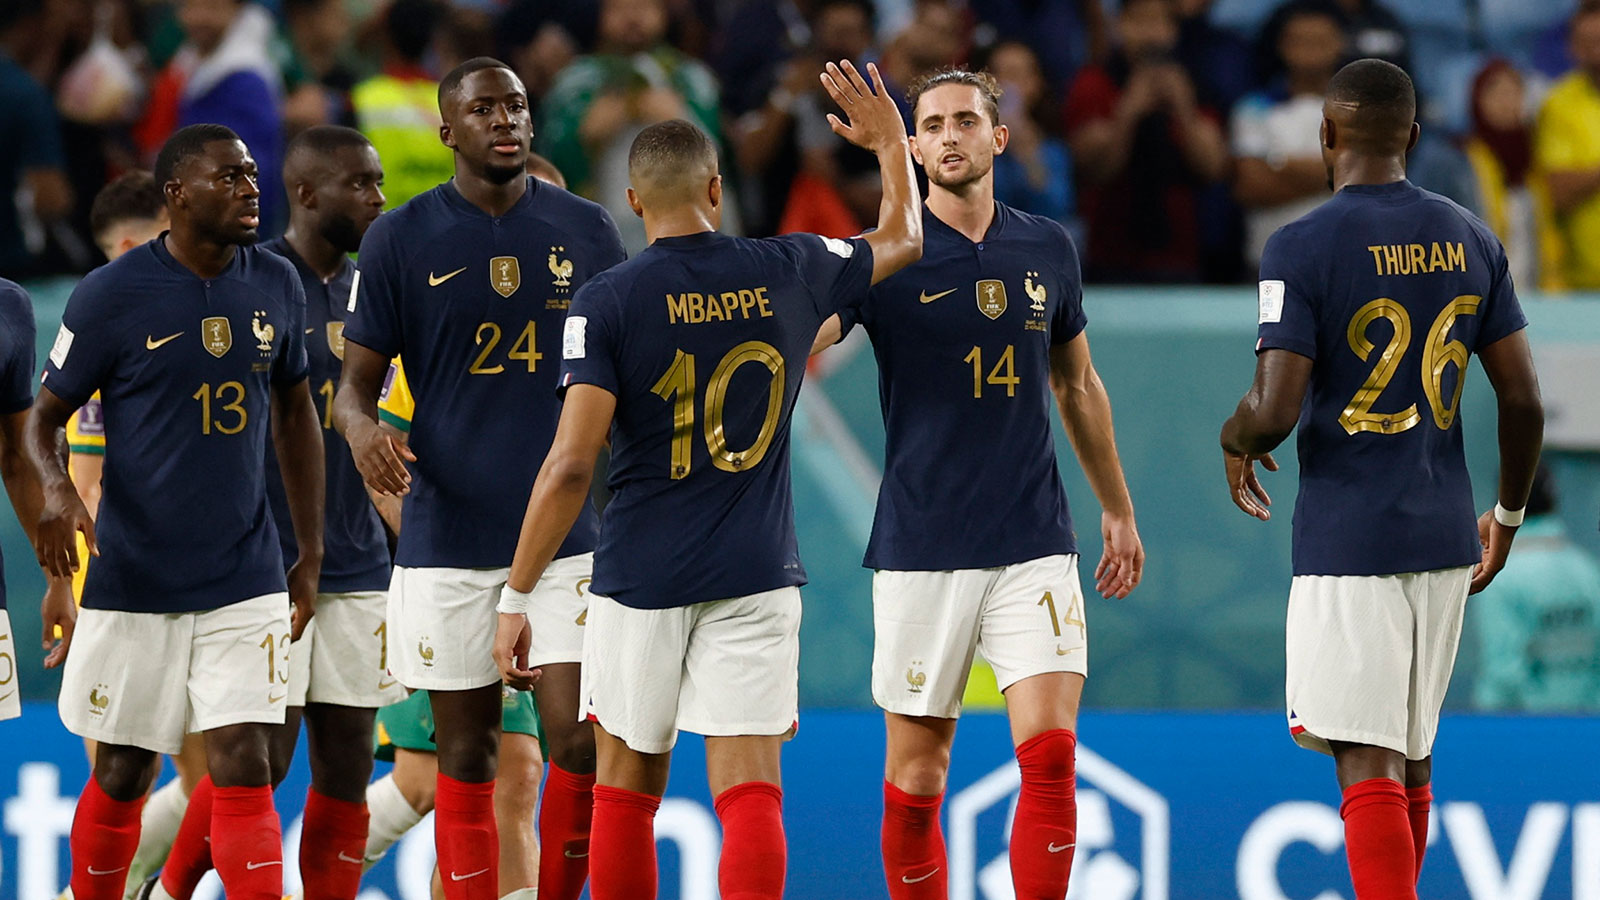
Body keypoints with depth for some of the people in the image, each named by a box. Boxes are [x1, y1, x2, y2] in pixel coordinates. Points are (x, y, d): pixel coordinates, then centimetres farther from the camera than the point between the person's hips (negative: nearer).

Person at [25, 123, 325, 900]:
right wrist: (57, 492, -23)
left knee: (242, 768, -9)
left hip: (245, 583, 2)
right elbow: (44, 418, -1)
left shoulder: (275, 287, 4)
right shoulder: (112, 295, -8)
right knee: (122, 775, 7)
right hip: (133, 584, -2)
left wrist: (310, 556, 15)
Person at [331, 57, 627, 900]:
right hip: (449, 538, -1)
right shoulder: (400, 239, 2)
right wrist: (359, 425, -20)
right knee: (466, 754, 3)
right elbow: (356, 377, 3)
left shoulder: (585, 230, 6)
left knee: (580, 743, -9)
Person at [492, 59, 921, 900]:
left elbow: (570, 466, -15)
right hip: (757, 578, 1)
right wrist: (891, 140, 39)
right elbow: (901, 238, 21)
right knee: (750, 793, -4)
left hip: (640, 580, -1)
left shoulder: (605, 303, -8)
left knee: (627, 789, 14)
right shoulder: (788, 274, 1)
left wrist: (516, 597, -10)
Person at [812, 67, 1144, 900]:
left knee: (1051, 755, -11)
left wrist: (1116, 509, 25)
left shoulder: (1048, 251, 8)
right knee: (915, 783, 2)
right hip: (920, 550, -2)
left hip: (1034, 544, 2)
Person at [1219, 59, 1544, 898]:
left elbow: (1274, 411, -17)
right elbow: (1523, 401, 6)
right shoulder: (1470, 240, 6)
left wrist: (1236, 441, 7)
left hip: (1346, 541, -6)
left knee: (1368, 766, -8)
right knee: (1411, 756, 18)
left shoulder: (1301, 248, -11)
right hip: (1443, 534, 6)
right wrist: (1508, 515, 21)